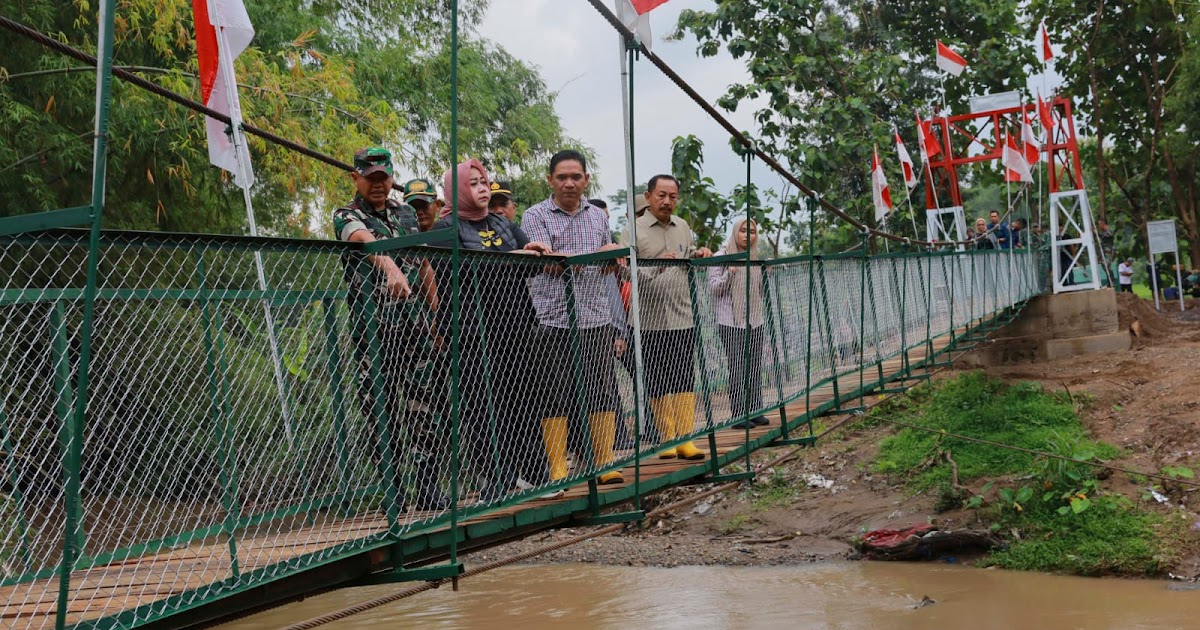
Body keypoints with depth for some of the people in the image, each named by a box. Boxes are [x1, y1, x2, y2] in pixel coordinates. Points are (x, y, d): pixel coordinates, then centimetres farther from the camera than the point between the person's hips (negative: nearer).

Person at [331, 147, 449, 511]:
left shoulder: (406, 214, 17)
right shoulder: (347, 217, -1)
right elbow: (365, 241, -25)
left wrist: (436, 315, 18)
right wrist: (391, 268, -46)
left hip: (416, 327, 4)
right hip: (374, 332, -4)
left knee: (426, 408, 2)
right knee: (383, 413, 0)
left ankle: (428, 491, 9)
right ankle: (394, 495, 8)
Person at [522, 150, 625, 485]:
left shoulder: (598, 216, 16)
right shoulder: (535, 216, 0)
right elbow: (550, 262, -13)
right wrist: (596, 254, -10)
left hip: (596, 317, 4)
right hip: (553, 319, -4)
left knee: (601, 391, 5)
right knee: (555, 394, -1)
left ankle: (605, 463, 13)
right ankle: (557, 468, 6)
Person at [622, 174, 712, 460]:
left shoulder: (682, 226, 12)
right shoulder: (635, 230, -5)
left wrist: (698, 254, 6)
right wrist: (655, 266, -28)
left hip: (683, 318, 4)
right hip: (651, 321, -4)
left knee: (685, 382, 2)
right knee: (657, 383, 5)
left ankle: (685, 439, 6)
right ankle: (667, 438, 16)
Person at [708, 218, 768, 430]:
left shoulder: (754, 258, 15)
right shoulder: (722, 257, -4)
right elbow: (713, 287, -7)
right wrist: (729, 273, -21)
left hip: (754, 321, 6)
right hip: (731, 322, -6)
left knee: (755, 367, 6)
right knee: (737, 369, -7)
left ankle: (755, 411, 13)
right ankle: (739, 415, -3)